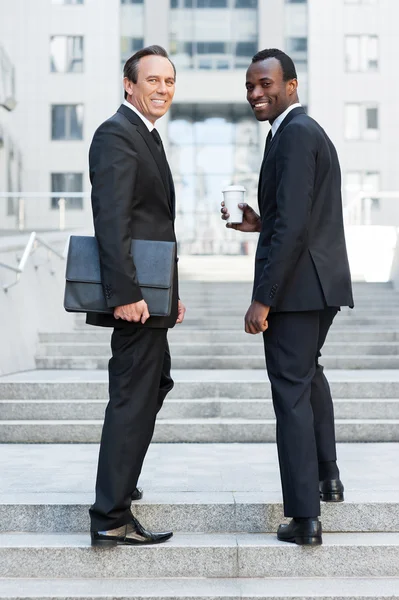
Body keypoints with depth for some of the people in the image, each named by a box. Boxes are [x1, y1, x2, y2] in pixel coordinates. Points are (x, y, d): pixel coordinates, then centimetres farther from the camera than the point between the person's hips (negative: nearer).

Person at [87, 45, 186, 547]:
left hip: (150, 292, 11)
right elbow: (110, 222, -23)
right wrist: (125, 294, -28)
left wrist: (170, 290, 18)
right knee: (134, 397, -7)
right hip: (135, 294, -11)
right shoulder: (116, 134, -13)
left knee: (153, 381, 24)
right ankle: (111, 518, 1)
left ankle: (118, 481, 40)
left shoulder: (145, 136, 18)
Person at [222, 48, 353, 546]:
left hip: (296, 284, -10)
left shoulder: (294, 135, -15)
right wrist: (261, 224, 11)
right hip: (322, 282, 10)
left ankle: (304, 517, 2)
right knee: (308, 372, 27)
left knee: (291, 391, -4)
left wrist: (262, 299, -23)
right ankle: (326, 477, 40)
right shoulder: (312, 132, 17)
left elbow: (294, 225, -23)